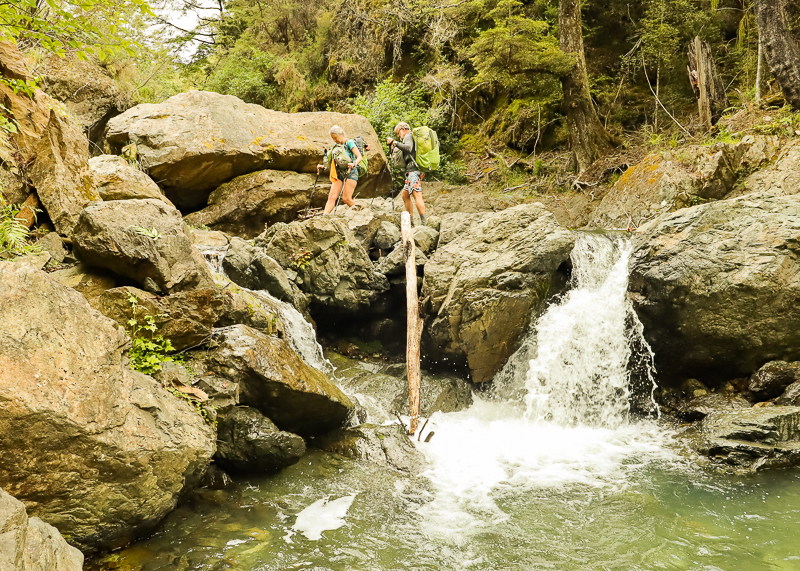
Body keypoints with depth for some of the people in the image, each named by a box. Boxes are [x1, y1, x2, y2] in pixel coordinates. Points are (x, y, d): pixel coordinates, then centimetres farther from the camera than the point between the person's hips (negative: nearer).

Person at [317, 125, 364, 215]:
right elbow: (333, 161, 24)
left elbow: (360, 157, -15)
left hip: (351, 172, -6)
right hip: (339, 173, 6)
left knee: (346, 198, -15)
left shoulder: (349, 143, -6)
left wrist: (353, 164, -34)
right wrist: (323, 166, 8)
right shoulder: (336, 146, 14)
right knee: (332, 197, -9)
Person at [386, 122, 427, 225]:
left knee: (416, 194, -20)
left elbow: (408, 148, -23)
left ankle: (424, 222, -31)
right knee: (405, 194, 17)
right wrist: (394, 147, 21)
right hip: (411, 171, 11)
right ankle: (410, 220, 20)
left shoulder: (408, 136, -2)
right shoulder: (409, 137, 28)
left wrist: (395, 142, -18)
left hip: (413, 170, -11)